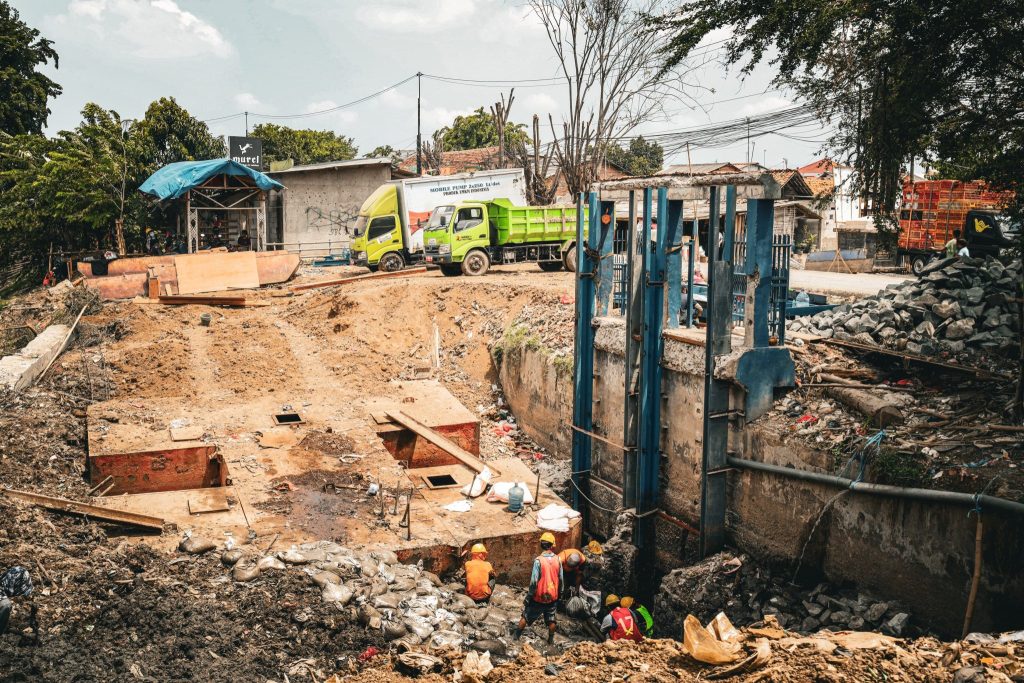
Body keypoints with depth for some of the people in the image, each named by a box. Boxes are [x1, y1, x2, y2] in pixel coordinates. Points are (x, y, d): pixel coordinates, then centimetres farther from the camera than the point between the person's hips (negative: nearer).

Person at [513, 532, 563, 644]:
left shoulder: (538, 560, -21)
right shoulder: (557, 559, -8)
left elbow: (534, 581, -20)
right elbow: (560, 579, 1)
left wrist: (528, 596, -9)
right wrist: (559, 593, 15)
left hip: (539, 597, -3)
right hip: (552, 597, 3)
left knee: (526, 615, 15)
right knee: (551, 619, 18)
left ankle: (517, 634, 26)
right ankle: (551, 639, 28)